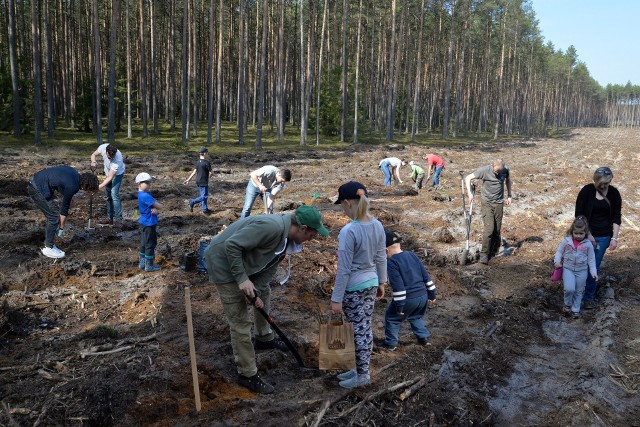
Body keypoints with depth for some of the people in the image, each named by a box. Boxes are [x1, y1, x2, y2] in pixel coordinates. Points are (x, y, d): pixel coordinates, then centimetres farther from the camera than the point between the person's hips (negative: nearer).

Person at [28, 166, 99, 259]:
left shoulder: (75, 174, 3)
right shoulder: (72, 187, -21)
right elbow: (64, 208, -10)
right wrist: (61, 228, 3)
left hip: (36, 181, 10)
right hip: (37, 189, -10)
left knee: (52, 214, 15)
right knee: (54, 216, -6)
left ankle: (48, 244, 23)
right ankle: (48, 248, 3)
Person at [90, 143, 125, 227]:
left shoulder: (118, 160, -40)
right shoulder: (102, 147, -28)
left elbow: (110, 177, -35)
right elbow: (93, 154, -7)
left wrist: (100, 186, -42)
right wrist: (93, 161, -29)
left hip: (117, 174, -6)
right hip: (108, 172, 6)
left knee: (114, 194, -19)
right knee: (108, 195, 10)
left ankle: (118, 220, -15)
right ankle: (110, 218, 21)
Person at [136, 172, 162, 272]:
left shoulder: (141, 195, 9)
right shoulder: (146, 196, -23)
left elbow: (154, 206, 6)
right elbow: (159, 206, -20)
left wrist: (155, 209, -15)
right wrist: (156, 208, 1)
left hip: (144, 222, 10)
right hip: (149, 223, -10)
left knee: (143, 243, 18)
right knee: (150, 244, 0)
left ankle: (142, 263, 28)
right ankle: (149, 265, 8)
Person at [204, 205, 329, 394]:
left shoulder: (287, 238, 0)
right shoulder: (271, 226, -31)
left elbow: (269, 267, 3)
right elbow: (232, 245, -32)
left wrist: (258, 292, -9)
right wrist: (242, 279, -29)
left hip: (244, 262, 10)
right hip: (224, 262, -10)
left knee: (265, 293, 27)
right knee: (241, 322, -6)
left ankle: (264, 338, 49)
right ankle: (247, 375, 8)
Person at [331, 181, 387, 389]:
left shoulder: (348, 231, -24)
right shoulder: (377, 226, -3)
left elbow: (344, 269, -20)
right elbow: (381, 258, 7)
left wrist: (336, 298, -13)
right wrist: (381, 282, 20)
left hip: (353, 288, -7)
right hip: (371, 284, 7)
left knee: (358, 330, 8)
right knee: (365, 328, 16)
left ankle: (362, 375, 23)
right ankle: (361, 368, 31)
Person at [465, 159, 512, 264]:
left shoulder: (505, 171, -2)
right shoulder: (484, 170, -13)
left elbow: (508, 180, 20)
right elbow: (468, 178, -7)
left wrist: (509, 196, 16)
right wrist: (469, 193, -16)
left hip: (499, 203, 3)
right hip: (487, 203, -3)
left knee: (497, 231, 5)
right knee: (489, 229, -14)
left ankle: (493, 252, 19)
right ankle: (484, 255, -7)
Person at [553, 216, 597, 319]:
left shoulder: (588, 244, -7)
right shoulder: (566, 241, -9)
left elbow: (591, 259, 0)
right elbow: (559, 251, 2)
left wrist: (593, 272, -5)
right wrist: (557, 261, -15)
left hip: (582, 271, 1)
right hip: (568, 269, -1)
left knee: (579, 291, 12)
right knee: (569, 289, -17)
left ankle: (575, 309, 28)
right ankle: (567, 304, 11)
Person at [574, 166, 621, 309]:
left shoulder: (614, 193, -2)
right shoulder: (586, 191, -10)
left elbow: (616, 217, 1)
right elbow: (579, 215, -9)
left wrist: (614, 238, -7)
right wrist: (588, 235, -14)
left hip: (603, 237, 2)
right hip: (586, 234, -2)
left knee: (594, 267, 5)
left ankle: (589, 296, 17)